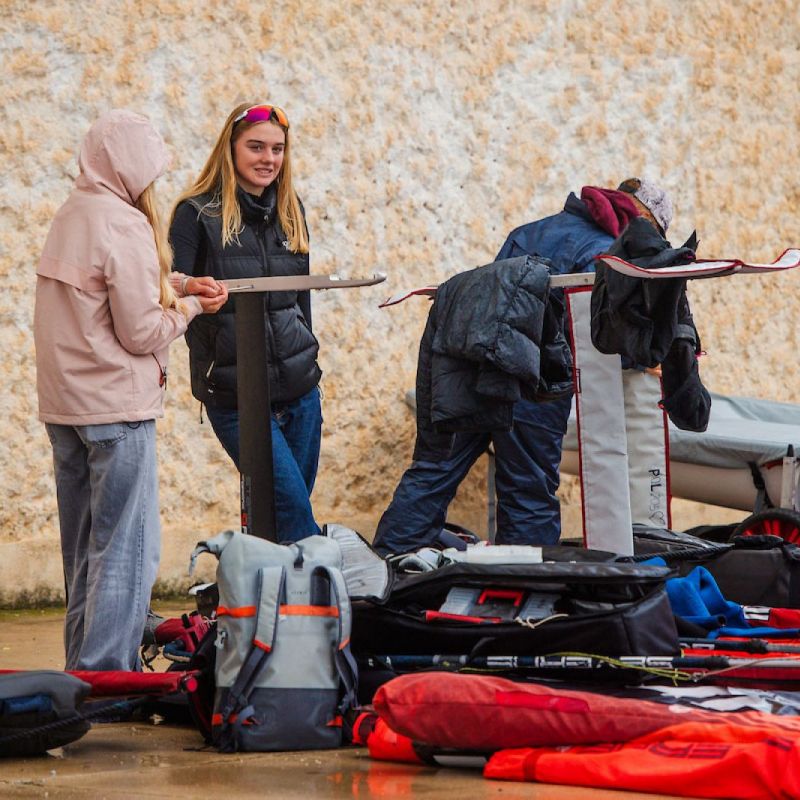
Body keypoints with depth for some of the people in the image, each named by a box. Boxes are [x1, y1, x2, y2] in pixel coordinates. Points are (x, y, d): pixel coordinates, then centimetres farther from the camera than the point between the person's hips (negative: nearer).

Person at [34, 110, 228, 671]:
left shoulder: (72, 215, 10)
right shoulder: (124, 225, -16)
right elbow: (141, 333, -15)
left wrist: (176, 287, 10)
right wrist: (189, 308, 1)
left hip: (65, 405, 9)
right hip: (117, 407, -9)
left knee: (86, 550, 15)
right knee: (128, 548, -4)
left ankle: (82, 671, 21)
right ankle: (106, 680, -6)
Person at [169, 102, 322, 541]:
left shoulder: (289, 211, 11)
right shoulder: (198, 214, -7)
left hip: (298, 385, 6)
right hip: (234, 391, -6)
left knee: (282, 512, 8)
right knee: (293, 509, -13)